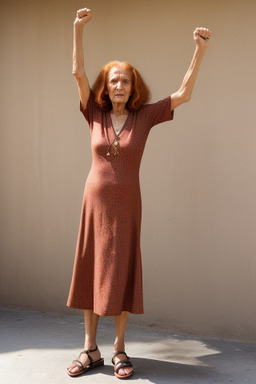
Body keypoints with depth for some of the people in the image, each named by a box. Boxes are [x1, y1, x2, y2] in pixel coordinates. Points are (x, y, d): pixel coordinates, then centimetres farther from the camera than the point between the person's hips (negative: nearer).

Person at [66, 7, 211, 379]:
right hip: (95, 200, 2)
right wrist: (78, 28, -12)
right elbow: (78, 72, -4)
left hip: (127, 204, -1)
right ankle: (91, 349, 16)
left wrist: (200, 50, -13)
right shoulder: (96, 113, 3)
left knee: (122, 274, 2)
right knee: (90, 272, 5)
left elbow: (184, 93, -6)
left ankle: (119, 349, 15)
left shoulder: (144, 116, 0)